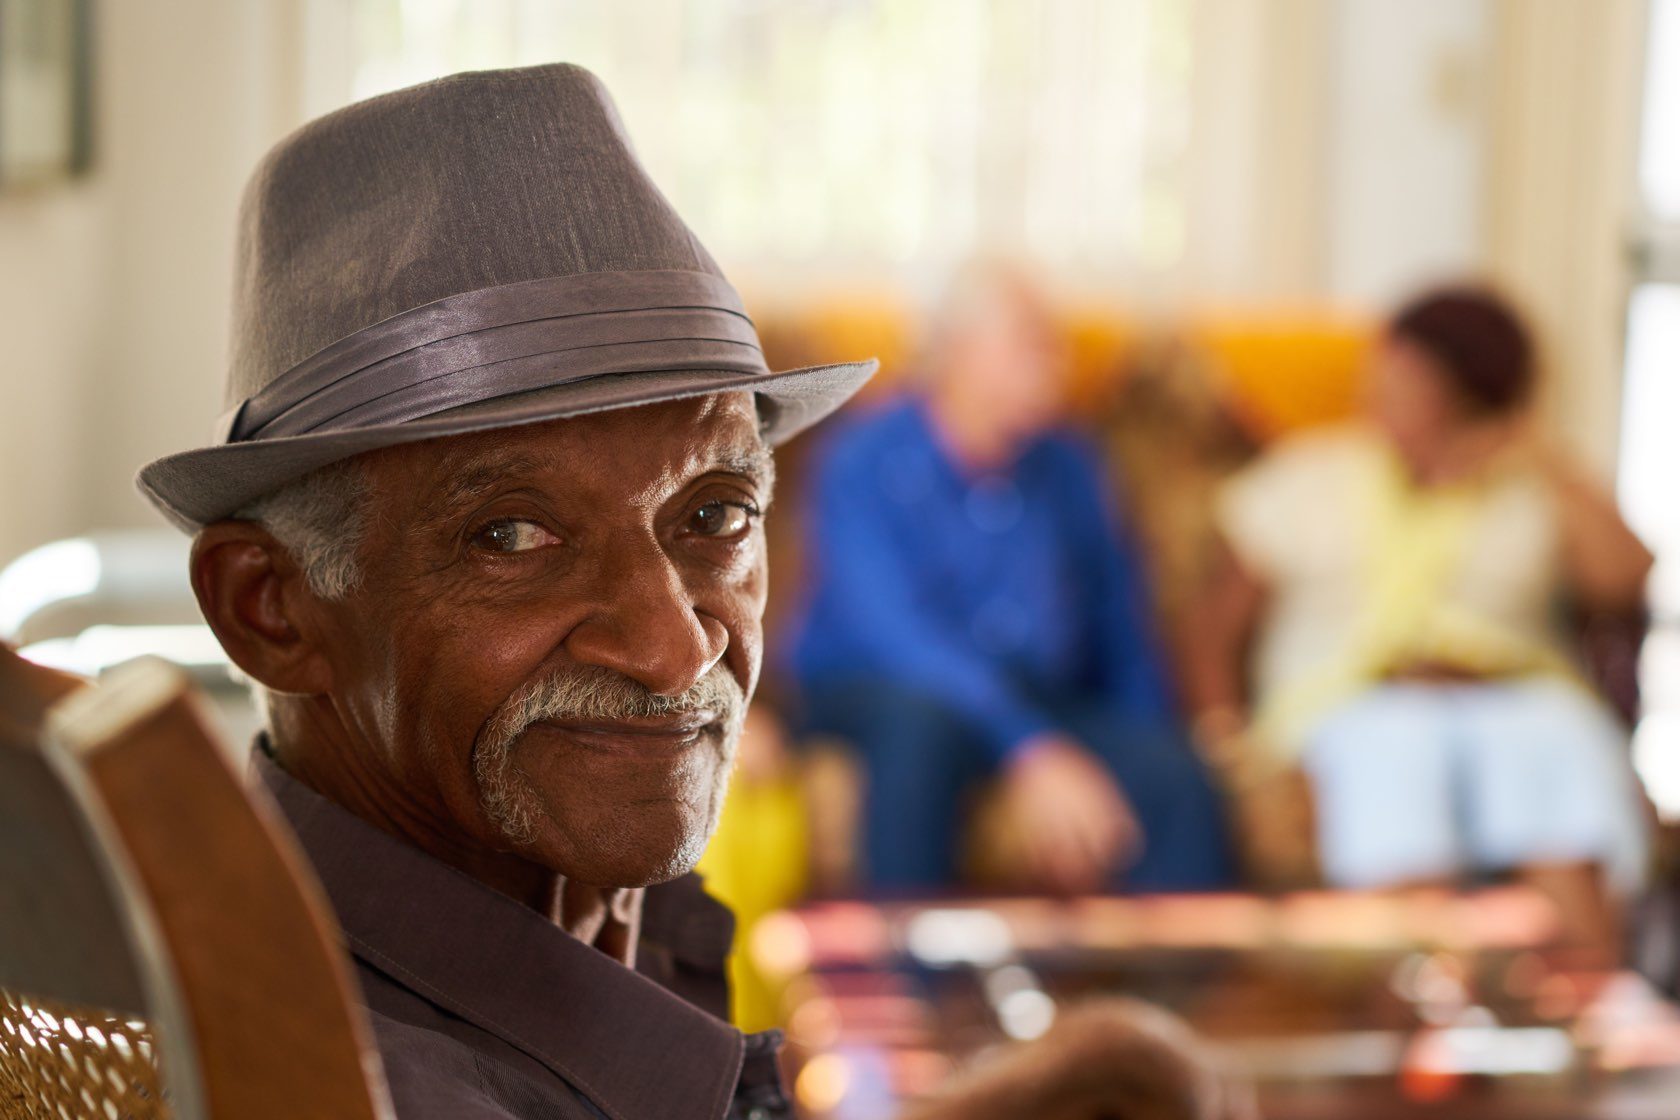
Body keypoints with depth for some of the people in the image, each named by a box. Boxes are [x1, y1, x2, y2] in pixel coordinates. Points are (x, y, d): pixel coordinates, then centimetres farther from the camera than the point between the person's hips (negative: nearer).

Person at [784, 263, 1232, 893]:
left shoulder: (1066, 465, 4)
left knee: (1177, 781, -23)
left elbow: (1120, 629, 10)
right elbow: (895, 633, -25)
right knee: (922, 712, -39)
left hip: (1042, 696, 4)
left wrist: (1147, 759, -6)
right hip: (871, 694, -4)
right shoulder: (863, 464, -12)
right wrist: (1029, 753, -37)